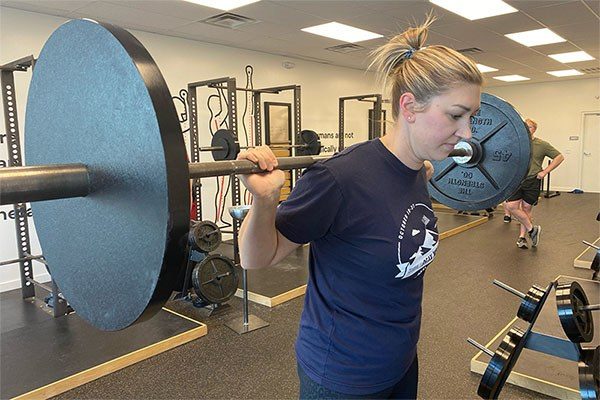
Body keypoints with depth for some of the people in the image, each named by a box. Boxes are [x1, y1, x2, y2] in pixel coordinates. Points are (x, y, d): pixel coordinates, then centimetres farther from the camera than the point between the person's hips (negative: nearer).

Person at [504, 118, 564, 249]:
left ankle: (522, 237, 16)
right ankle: (531, 229, 8)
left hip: (532, 181, -2)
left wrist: (545, 171, -4)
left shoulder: (542, 145, -3)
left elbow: (559, 157, 3)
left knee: (527, 208, 4)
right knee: (511, 206, -9)